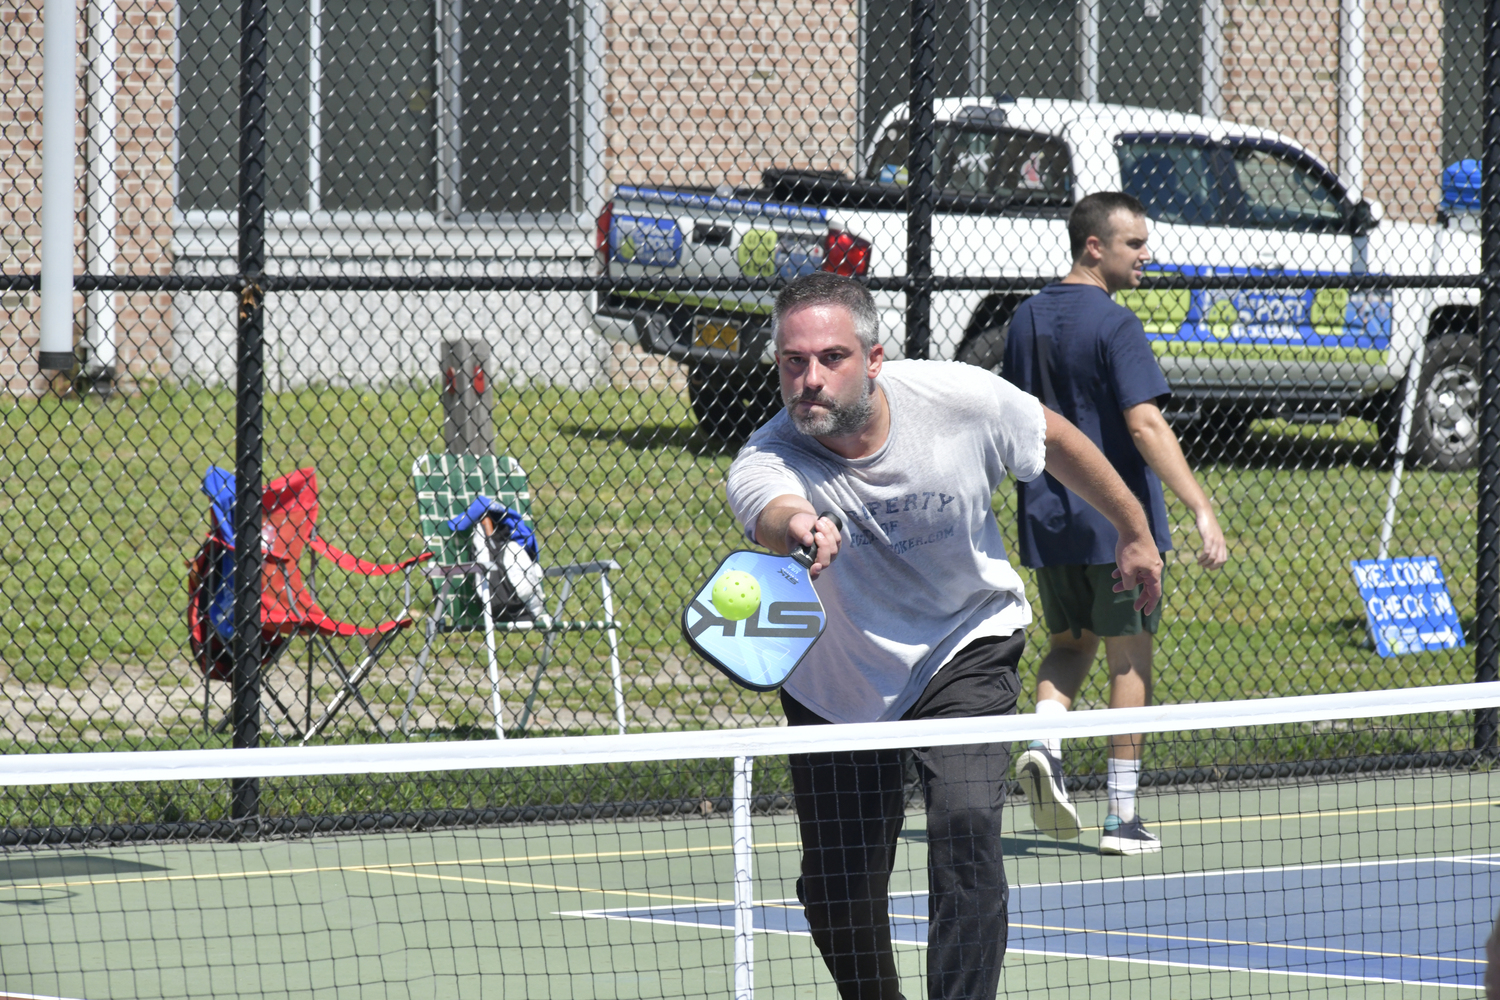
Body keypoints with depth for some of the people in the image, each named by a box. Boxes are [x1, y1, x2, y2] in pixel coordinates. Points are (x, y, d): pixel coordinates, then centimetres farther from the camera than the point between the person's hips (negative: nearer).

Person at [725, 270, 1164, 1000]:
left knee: (966, 826, -25)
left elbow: (1055, 440, -2)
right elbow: (773, 514, -54)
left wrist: (1133, 531, 11)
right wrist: (797, 531, -79)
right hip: (838, 684, 1)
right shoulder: (765, 464, -29)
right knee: (838, 898, 5)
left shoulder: (961, 400, -23)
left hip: (966, 648, -1)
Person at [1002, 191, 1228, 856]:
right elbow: (1145, 426, -24)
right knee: (1129, 657, 5)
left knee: (1069, 643, 21)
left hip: (1047, 521, 6)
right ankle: (1121, 815, 7)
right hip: (1116, 523, -6)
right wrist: (1201, 509, -26)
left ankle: (1043, 741, -7)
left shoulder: (1026, 320, 8)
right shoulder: (1114, 326, -15)